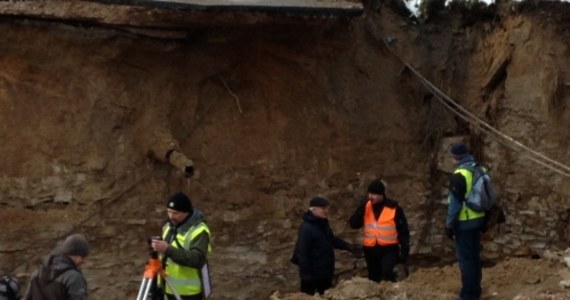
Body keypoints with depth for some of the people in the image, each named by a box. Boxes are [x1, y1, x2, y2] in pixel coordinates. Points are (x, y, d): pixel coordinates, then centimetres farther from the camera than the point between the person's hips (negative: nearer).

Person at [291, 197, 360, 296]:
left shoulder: (323, 224, 8)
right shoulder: (306, 228, -22)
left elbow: (332, 239, 22)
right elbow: (302, 251, -24)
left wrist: (348, 246, 12)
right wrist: (305, 272, -25)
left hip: (325, 270, 9)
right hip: (312, 272, -9)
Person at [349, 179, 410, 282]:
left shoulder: (393, 208, -8)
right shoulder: (365, 207, 2)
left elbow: (403, 231, -3)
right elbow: (354, 224, -8)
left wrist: (404, 251, -7)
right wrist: (362, 207, -17)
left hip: (389, 248, -4)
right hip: (370, 249, 4)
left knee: (387, 272, -27)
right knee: (374, 278, 12)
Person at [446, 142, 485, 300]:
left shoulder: (459, 175, -20)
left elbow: (455, 202, -19)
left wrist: (450, 224, -12)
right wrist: (485, 218, 23)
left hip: (464, 222, -9)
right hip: (477, 219, 9)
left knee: (465, 258, -2)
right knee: (474, 255, 16)